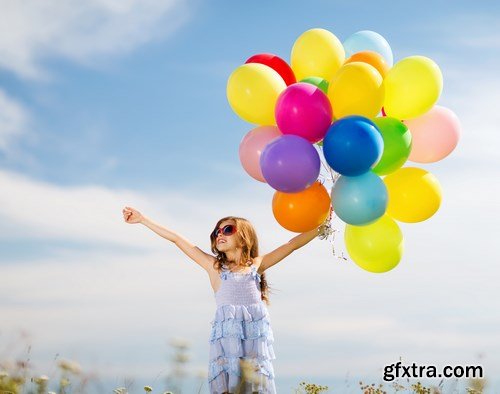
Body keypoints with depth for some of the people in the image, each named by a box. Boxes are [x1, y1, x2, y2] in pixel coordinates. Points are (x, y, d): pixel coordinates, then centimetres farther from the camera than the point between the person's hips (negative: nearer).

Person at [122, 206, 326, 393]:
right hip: (226, 337, -1)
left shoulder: (256, 264, 16)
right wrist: (142, 219, 15)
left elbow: (293, 243, 16)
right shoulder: (214, 266, 14)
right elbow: (176, 238, 13)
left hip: (256, 338, 1)